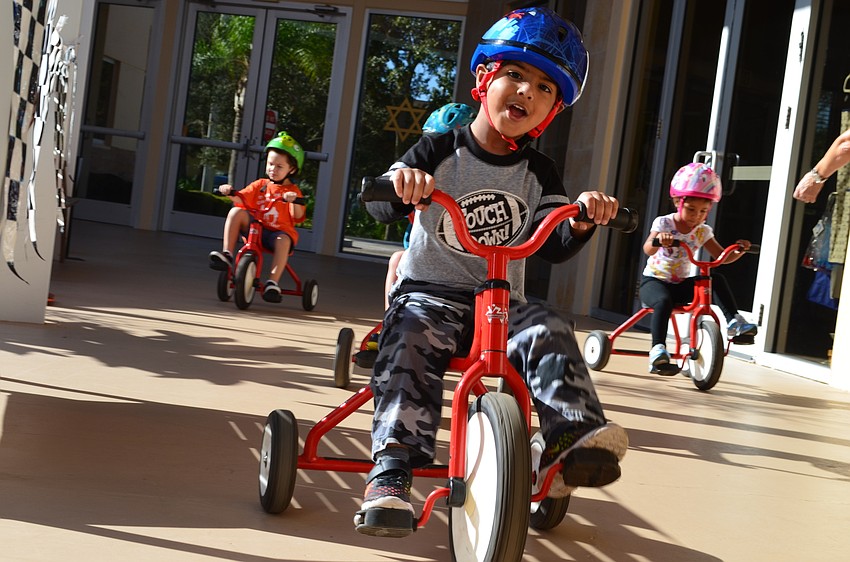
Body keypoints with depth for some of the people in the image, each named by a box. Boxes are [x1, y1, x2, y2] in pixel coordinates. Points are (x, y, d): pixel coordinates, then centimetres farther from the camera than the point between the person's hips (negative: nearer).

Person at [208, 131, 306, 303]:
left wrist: (294, 201, -28)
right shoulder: (260, 185, 15)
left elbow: (298, 217, -8)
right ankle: (226, 254, -24)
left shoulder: (292, 191, 6)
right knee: (236, 212, -21)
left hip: (279, 231, -3)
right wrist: (231, 193, -15)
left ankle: (273, 282, -39)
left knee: (283, 241, -38)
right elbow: (242, 201, 5)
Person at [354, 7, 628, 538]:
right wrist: (399, 185, -38)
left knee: (549, 331, -25)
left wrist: (582, 221, -26)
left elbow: (554, 245, -3)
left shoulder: (538, 172, 6)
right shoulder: (439, 151, -2)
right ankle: (393, 467, -35)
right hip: (429, 292, -3)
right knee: (412, 340, -32)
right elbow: (379, 207, -14)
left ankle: (573, 437, -32)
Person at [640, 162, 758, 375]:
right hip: (654, 281, -5)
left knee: (716, 279, -18)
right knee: (664, 301, -38)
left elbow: (722, 256, 7)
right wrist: (658, 241, -52)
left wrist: (738, 251, -15)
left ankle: (733, 321, -18)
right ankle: (658, 350, -41)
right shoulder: (663, 223, -11)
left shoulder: (703, 232, 3)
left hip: (681, 285, 5)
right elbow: (648, 249, -28)